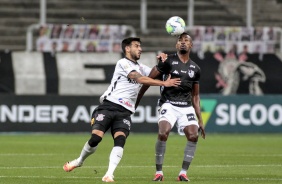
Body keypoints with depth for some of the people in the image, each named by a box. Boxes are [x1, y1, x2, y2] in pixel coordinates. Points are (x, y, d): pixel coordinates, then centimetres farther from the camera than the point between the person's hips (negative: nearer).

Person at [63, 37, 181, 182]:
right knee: (95, 139, -14)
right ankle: (79, 161, 14)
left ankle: (109, 175, -26)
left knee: (120, 140, -20)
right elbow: (140, 79, -13)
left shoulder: (141, 68, 22)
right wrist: (164, 83, -17)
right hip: (109, 106, -5)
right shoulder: (123, 63, -2)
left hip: (124, 112, 5)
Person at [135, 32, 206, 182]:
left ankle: (183, 173, -4)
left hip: (187, 107, 4)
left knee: (193, 136, -16)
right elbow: (148, 80, 1)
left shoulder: (195, 68, 14)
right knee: (163, 134, -25)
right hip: (169, 104, -4)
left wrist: (200, 120, 15)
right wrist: (136, 102, -1)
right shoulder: (168, 61, -1)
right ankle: (159, 172, -11)